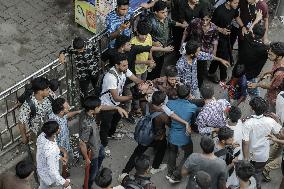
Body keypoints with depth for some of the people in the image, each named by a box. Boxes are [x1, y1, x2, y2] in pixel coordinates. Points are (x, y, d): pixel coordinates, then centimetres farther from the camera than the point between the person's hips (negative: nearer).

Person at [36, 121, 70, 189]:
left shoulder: (42, 136, -20)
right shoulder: (51, 150, -43)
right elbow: (52, 170, -32)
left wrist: (59, 157, 9)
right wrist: (63, 182, -20)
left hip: (41, 169, 7)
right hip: (49, 175, -7)